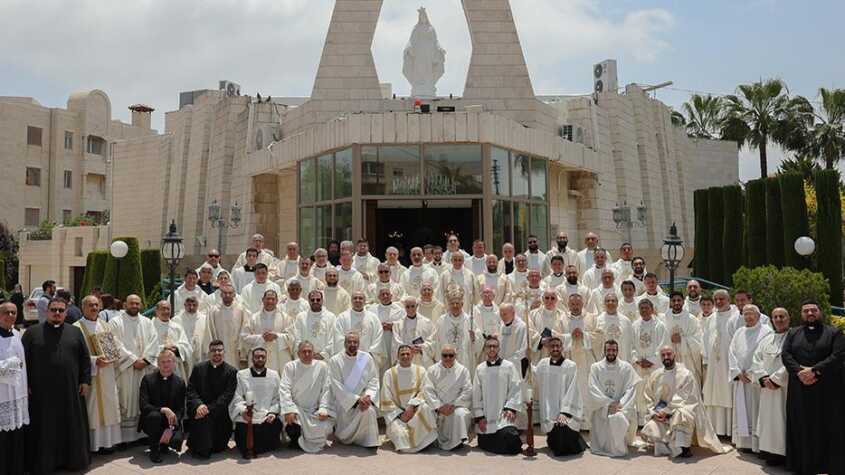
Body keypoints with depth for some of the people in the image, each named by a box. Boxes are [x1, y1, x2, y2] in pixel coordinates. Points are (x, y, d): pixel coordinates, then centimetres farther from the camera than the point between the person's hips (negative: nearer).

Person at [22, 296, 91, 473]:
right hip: (42, 391, -2)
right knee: (44, 429, 5)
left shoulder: (75, 332, 8)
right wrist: (26, 385, -5)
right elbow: (24, 359, 0)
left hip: (70, 390, 2)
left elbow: (85, 357, 8)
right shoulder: (32, 332, 2)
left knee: (71, 427, 8)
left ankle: (72, 459, 20)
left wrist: (85, 380, 2)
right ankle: (43, 463, 15)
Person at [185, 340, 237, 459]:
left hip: (220, 412, -1)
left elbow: (227, 396, -7)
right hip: (199, 409, 1)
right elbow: (191, 390, 2)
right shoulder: (198, 368, 10)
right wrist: (198, 405, -18)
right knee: (203, 419, -32)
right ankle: (201, 450, -7)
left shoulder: (231, 371, 2)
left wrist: (209, 408, -19)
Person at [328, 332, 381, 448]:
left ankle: (370, 442, -4)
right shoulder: (335, 361, -8)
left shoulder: (366, 358, 1)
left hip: (363, 399, 3)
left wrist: (367, 396, -20)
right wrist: (356, 399, -23)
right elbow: (337, 387, -13)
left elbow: (374, 380, 0)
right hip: (343, 402, -2)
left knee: (369, 410, -29)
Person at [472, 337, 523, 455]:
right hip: (485, 418, 3)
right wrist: (479, 416, 0)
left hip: (504, 415, -3)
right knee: (484, 444, 0)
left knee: (508, 437, -25)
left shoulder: (509, 366, 2)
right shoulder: (479, 369, 8)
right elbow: (476, 395, 7)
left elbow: (516, 389, -1)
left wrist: (511, 408, -13)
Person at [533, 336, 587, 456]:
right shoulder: (543, 364, 7)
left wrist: (564, 412, -18)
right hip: (549, 413, 3)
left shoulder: (570, 366, -4)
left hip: (567, 410, -3)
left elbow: (571, 391, -9)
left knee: (563, 428, -28)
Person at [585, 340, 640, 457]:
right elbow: (594, 390, -4)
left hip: (622, 406, -1)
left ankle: (619, 448, -8)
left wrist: (619, 404, -18)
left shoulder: (626, 367, 3)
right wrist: (609, 403, -16)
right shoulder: (596, 367, 3)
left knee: (618, 418, -31)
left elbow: (630, 390, -3)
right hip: (601, 407, 1)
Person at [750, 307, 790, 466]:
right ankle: (770, 451, 13)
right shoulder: (766, 339, 14)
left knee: (781, 418, -3)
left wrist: (775, 379, -15)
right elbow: (756, 360, 9)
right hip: (768, 388, 5)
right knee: (769, 418, 6)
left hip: (785, 388, -5)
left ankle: (781, 452, 5)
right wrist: (763, 378, -7)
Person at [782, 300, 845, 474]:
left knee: (827, 429, 0)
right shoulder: (793, 333, 14)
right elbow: (786, 354, 2)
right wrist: (799, 372, -15)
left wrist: (814, 370, -17)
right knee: (802, 428, 4)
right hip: (799, 390, 3)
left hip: (827, 391, -2)